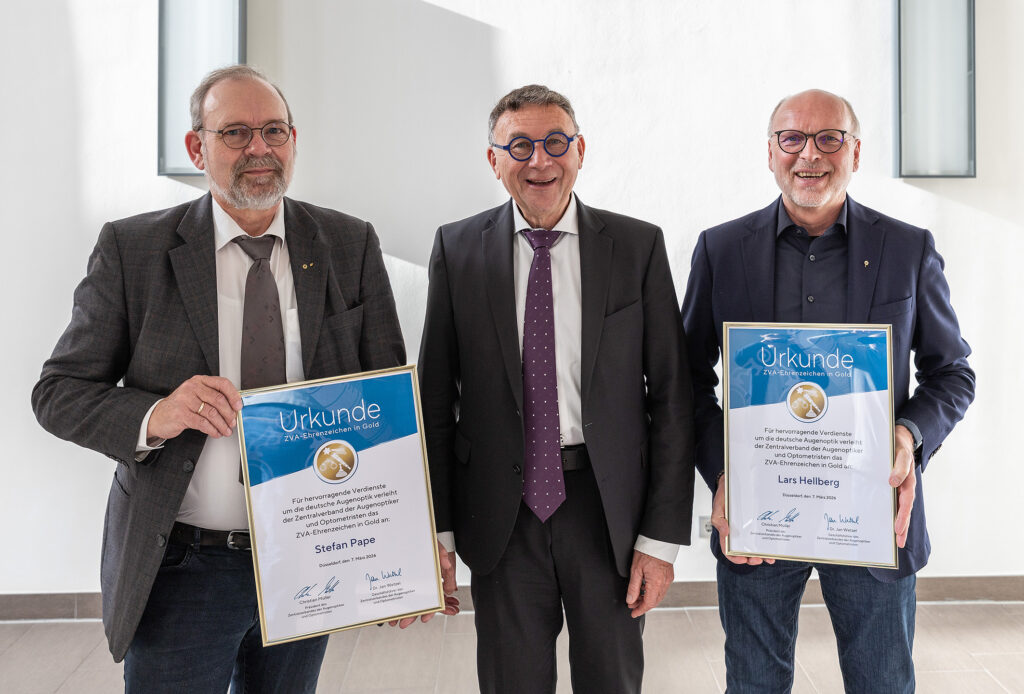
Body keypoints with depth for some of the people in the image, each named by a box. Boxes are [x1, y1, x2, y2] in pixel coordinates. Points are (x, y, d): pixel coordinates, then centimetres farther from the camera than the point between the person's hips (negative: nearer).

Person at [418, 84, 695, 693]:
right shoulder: (458, 249, 1)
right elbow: (436, 398, 2)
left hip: (609, 506, 0)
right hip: (502, 513, 1)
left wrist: (662, 538, -5)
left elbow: (672, 397, -2)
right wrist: (438, 528, -1)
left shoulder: (639, 246, -1)